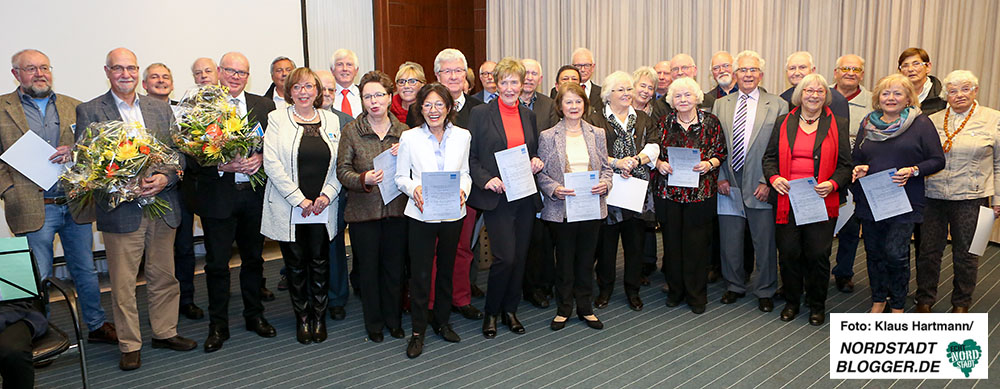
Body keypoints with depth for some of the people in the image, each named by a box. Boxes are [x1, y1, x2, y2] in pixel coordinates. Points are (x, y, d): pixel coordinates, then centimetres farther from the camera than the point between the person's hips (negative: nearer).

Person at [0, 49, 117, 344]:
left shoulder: (73, 107, 10)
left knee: (85, 271, 13)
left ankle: (96, 325, 28)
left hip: (76, 205, 3)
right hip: (33, 208, -3)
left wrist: (74, 152, -11)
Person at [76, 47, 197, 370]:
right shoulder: (89, 111, 1)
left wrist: (165, 179, -13)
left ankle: (165, 332, 29)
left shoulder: (161, 109, 10)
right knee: (123, 283, 5)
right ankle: (129, 345, 18)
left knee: (164, 276, 13)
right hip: (120, 210, -3)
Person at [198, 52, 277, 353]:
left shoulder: (264, 105, 6)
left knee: (253, 258, 15)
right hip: (218, 195, -3)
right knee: (217, 263, 5)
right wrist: (221, 166, -20)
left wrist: (261, 157, -13)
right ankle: (218, 326, 18)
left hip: (255, 194, 3)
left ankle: (254, 316, 30)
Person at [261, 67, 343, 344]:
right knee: (296, 265, 6)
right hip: (289, 208, -1)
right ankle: (302, 318, 21)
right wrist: (299, 199, -12)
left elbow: (339, 165, 7)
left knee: (320, 263, 5)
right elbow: (272, 163, -8)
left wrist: (327, 195, -8)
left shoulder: (332, 120, 9)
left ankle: (319, 317, 20)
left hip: (322, 208, 2)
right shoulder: (277, 119, 1)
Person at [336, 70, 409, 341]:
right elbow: (342, 171, -4)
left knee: (394, 267, 9)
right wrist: (364, 179, -23)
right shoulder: (351, 131, -1)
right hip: (364, 210, -2)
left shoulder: (403, 131, 6)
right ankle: (373, 323, 24)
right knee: (368, 268, 8)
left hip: (397, 209, 2)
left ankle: (393, 320, 27)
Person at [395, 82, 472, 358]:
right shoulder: (409, 137, -2)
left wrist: (463, 190, -10)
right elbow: (401, 176, 2)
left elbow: (465, 173, 10)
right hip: (420, 214, -2)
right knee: (420, 273, 0)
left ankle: (442, 322, 32)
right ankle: (418, 331, 15)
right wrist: (414, 188, -17)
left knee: (446, 269, 15)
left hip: (453, 214, 2)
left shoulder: (462, 136, 3)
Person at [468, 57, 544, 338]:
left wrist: (536, 162, 0)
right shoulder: (480, 114, -1)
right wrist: (486, 179, -16)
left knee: (520, 256, 8)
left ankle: (510, 310, 25)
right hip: (497, 196, -5)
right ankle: (491, 312, 10)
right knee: (505, 257, -11)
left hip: (525, 196, 5)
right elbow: (471, 156, -2)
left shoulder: (528, 115, 13)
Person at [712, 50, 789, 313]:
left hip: (760, 186, -2)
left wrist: (768, 182, -11)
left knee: (765, 241, 6)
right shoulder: (720, 105, 9)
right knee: (729, 240, 10)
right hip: (729, 185, 3)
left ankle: (764, 291, 24)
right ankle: (735, 286, 29)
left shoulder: (778, 106, 0)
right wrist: (720, 178, 0)